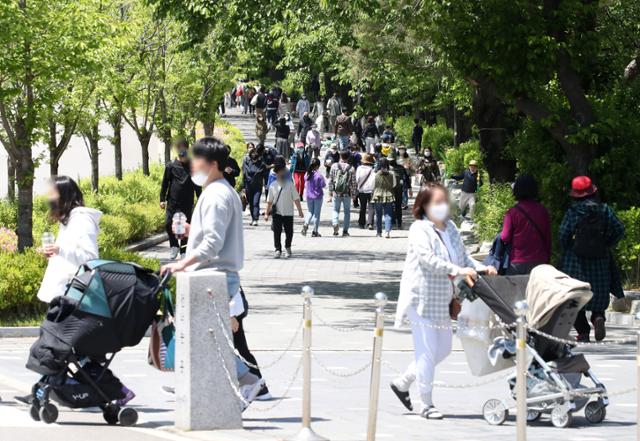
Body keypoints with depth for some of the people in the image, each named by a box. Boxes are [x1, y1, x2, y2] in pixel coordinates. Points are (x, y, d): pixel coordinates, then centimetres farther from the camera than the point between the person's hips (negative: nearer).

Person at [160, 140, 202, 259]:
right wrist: (162, 199, 2)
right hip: (172, 201, 0)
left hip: (187, 203, 0)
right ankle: (174, 246, 17)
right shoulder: (171, 166, 1)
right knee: (168, 224, -5)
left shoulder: (193, 166, 3)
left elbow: (197, 186, 10)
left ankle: (184, 251, 11)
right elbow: (165, 183, 6)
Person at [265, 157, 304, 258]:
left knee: (289, 232, 8)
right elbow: (270, 201, 8)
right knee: (277, 232, -5)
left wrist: (300, 211, -1)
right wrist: (266, 213, 9)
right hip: (277, 212, 0)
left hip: (288, 213, 0)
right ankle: (278, 249, 2)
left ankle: (288, 248, 30)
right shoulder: (273, 185, 2)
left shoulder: (289, 184, -2)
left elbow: (296, 199, 1)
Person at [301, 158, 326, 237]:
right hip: (317, 195, -4)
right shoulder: (319, 175, -18)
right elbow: (323, 185, -12)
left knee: (310, 212, 19)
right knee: (317, 213, 6)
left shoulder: (307, 174, -3)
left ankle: (306, 225, -7)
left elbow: (305, 185, 8)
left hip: (309, 196, 4)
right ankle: (315, 231, 9)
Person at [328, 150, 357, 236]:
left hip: (336, 193, 0)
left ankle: (335, 223, -15)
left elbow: (330, 181, 0)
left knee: (335, 210, 12)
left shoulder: (334, 166, -4)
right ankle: (345, 230, 12)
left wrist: (330, 194, 7)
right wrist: (353, 194, 10)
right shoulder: (351, 168, -7)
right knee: (347, 211, 13)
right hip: (347, 194, 0)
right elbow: (353, 183, -3)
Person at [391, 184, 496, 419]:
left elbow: (463, 256, 16)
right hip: (422, 298, -8)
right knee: (427, 351, -5)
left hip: (441, 300, 8)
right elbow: (428, 259, -24)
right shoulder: (420, 230, -12)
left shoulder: (450, 228, 12)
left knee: (443, 348, 14)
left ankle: (402, 382, 28)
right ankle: (427, 404, 3)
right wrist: (458, 270, -32)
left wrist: (480, 268, -2)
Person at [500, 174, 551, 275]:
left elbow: (505, 238, -10)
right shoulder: (543, 211, -1)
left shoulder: (512, 212, -11)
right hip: (539, 261, 3)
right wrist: (547, 258, 17)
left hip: (517, 263, -3)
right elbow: (548, 237, 6)